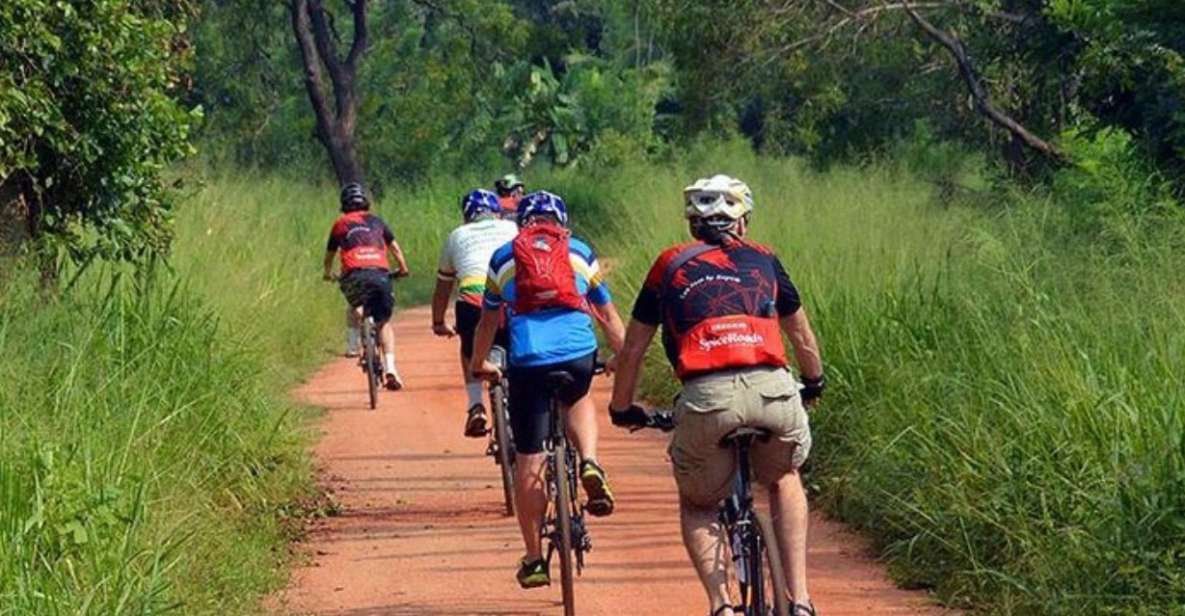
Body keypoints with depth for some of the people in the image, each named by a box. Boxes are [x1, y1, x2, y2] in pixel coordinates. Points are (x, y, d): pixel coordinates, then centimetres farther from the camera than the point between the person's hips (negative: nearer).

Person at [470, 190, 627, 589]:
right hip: (579, 353, 1)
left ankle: (534, 559, 12)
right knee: (578, 401, 36)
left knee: (528, 463, 8)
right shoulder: (580, 253, 21)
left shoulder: (503, 257, 21)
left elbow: (488, 320, 31)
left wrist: (479, 364, 47)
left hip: (527, 359, -1)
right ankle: (589, 463, 7)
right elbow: (608, 316, 28)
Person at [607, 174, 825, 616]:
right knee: (783, 479, 31)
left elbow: (632, 350, 27)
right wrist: (814, 383, 57)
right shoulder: (763, 260, 25)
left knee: (697, 504, 23)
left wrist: (622, 408, 44)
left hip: (706, 397, -1)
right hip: (772, 389, 1)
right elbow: (803, 338, 38)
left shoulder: (670, 265, 23)